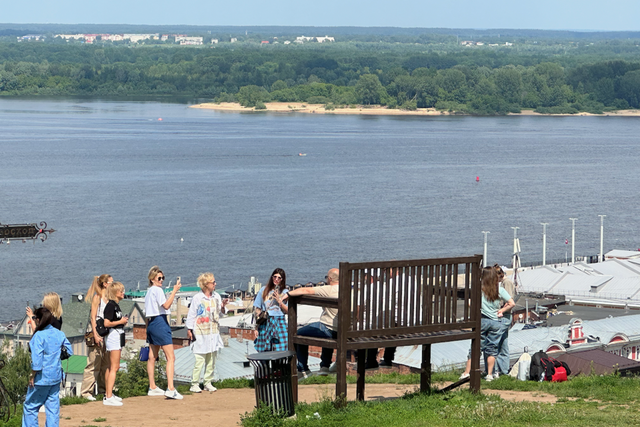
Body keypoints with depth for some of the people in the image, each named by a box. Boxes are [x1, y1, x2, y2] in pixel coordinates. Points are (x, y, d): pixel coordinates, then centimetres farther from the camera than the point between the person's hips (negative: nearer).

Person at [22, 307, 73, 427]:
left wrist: (32, 376, -11)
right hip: (56, 376, 6)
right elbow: (69, 352, 10)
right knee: (53, 407, 9)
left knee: (30, 406, 6)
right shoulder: (60, 334, 3)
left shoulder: (39, 336, -16)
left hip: (42, 377, -6)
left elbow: (37, 359, -19)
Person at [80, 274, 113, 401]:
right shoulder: (97, 297, -6)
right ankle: (87, 391, -4)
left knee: (106, 363, 9)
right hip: (98, 332, -7)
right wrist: (95, 334, -17)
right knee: (94, 363, -7)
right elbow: (93, 317, -11)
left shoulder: (109, 298, 15)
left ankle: (103, 389, 17)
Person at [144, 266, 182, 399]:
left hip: (151, 323, 10)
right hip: (160, 322, -10)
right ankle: (170, 389, -23)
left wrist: (148, 329, 25)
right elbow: (166, 305, -23)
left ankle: (152, 388, 19)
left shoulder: (149, 292, 18)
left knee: (152, 357, 13)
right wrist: (174, 291, -23)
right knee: (171, 357, -13)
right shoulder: (157, 290, -9)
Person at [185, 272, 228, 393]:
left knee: (212, 359, 7)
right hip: (201, 333, -5)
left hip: (213, 332, 6)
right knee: (200, 359, -8)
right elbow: (191, 314, -3)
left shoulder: (216, 296, 8)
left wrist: (222, 306, -3)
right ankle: (194, 384, -1)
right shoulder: (197, 298, -7)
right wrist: (189, 329, -5)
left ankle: (208, 382, 16)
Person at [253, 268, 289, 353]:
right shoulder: (263, 290, 12)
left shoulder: (285, 292, 10)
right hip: (265, 324, 1)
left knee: (279, 352, -11)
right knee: (264, 351, -5)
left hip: (279, 323, -1)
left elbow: (287, 311, 7)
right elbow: (257, 308, 13)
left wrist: (279, 300, -7)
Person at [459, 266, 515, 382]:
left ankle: (467, 372, 4)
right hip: (496, 322, 2)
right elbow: (511, 303, -2)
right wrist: (501, 310, 6)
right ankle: (490, 374, 8)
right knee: (492, 348, 9)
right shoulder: (500, 290, -1)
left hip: (482, 320, -2)